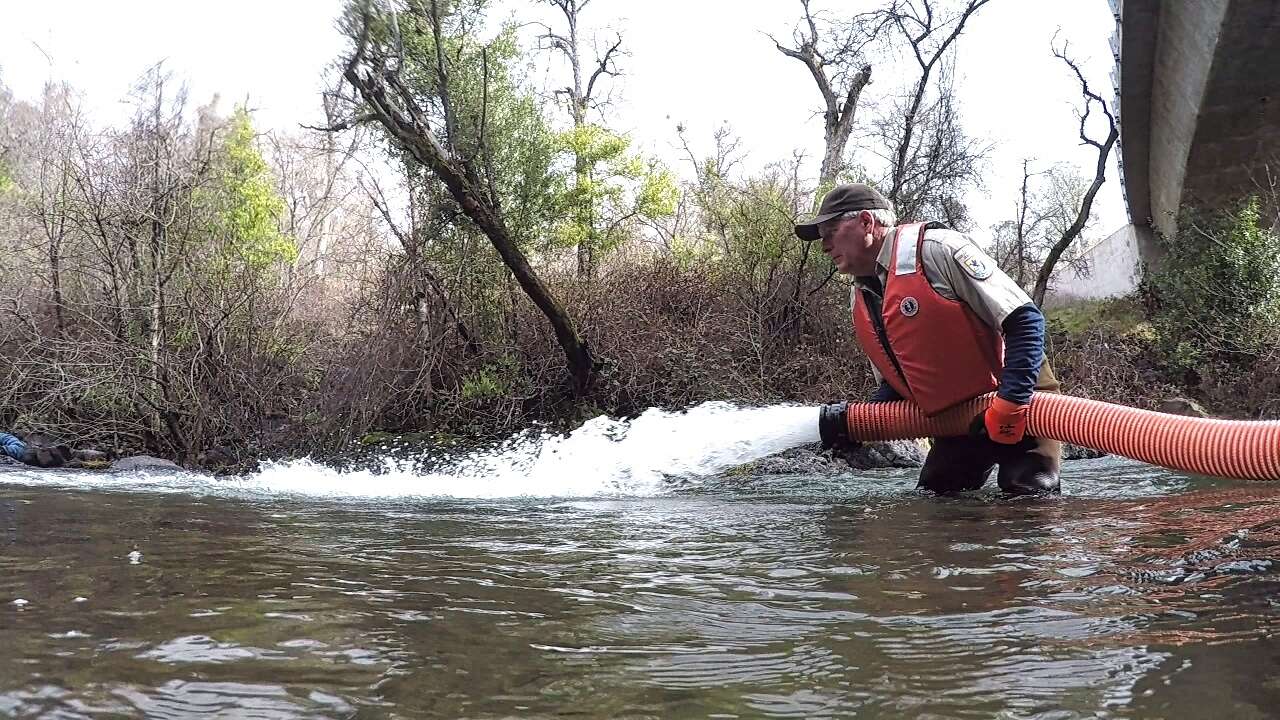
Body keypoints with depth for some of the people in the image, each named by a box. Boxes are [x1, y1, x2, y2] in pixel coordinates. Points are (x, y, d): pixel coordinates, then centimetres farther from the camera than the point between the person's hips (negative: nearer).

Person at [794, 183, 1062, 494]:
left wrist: (1009, 404, -28)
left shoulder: (934, 249, -19)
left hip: (1019, 403, -7)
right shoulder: (860, 300, 6)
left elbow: (1025, 321, -21)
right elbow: (895, 382, 15)